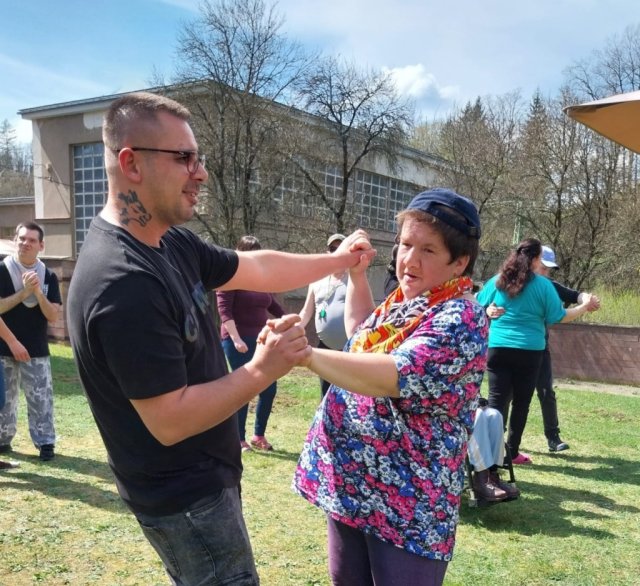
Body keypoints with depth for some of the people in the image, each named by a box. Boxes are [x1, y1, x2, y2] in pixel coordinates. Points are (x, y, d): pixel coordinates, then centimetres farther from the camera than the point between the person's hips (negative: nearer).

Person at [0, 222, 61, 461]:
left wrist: (38, 293, -19)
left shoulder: (48, 276, 1)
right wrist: (23, 292, -20)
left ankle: (45, 442, 11)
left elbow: (53, 317, -5)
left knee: (41, 398, 2)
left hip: (37, 351, 1)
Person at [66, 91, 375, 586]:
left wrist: (337, 261, 17)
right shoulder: (124, 285, -31)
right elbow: (170, 421, -29)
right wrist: (263, 372, -23)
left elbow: (256, 269, 11)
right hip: (184, 494, -9)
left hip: (201, 476, 9)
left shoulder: (172, 243, -3)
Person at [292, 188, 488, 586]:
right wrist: (357, 275, 14)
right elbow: (361, 336, 27)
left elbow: (394, 376, -34)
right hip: (352, 484, 9)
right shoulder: (403, 302, 7)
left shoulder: (459, 320, -20)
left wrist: (307, 354, -43)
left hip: (407, 502, -9)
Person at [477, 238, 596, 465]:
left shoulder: (497, 281, 4)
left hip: (497, 349, 2)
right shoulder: (543, 285, -4)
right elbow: (559, 317, 1)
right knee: (521, 403, 10)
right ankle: (512, 452, 19)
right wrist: (585, 307, 12)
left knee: (497, 401, 1)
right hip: (529, 352, -2)